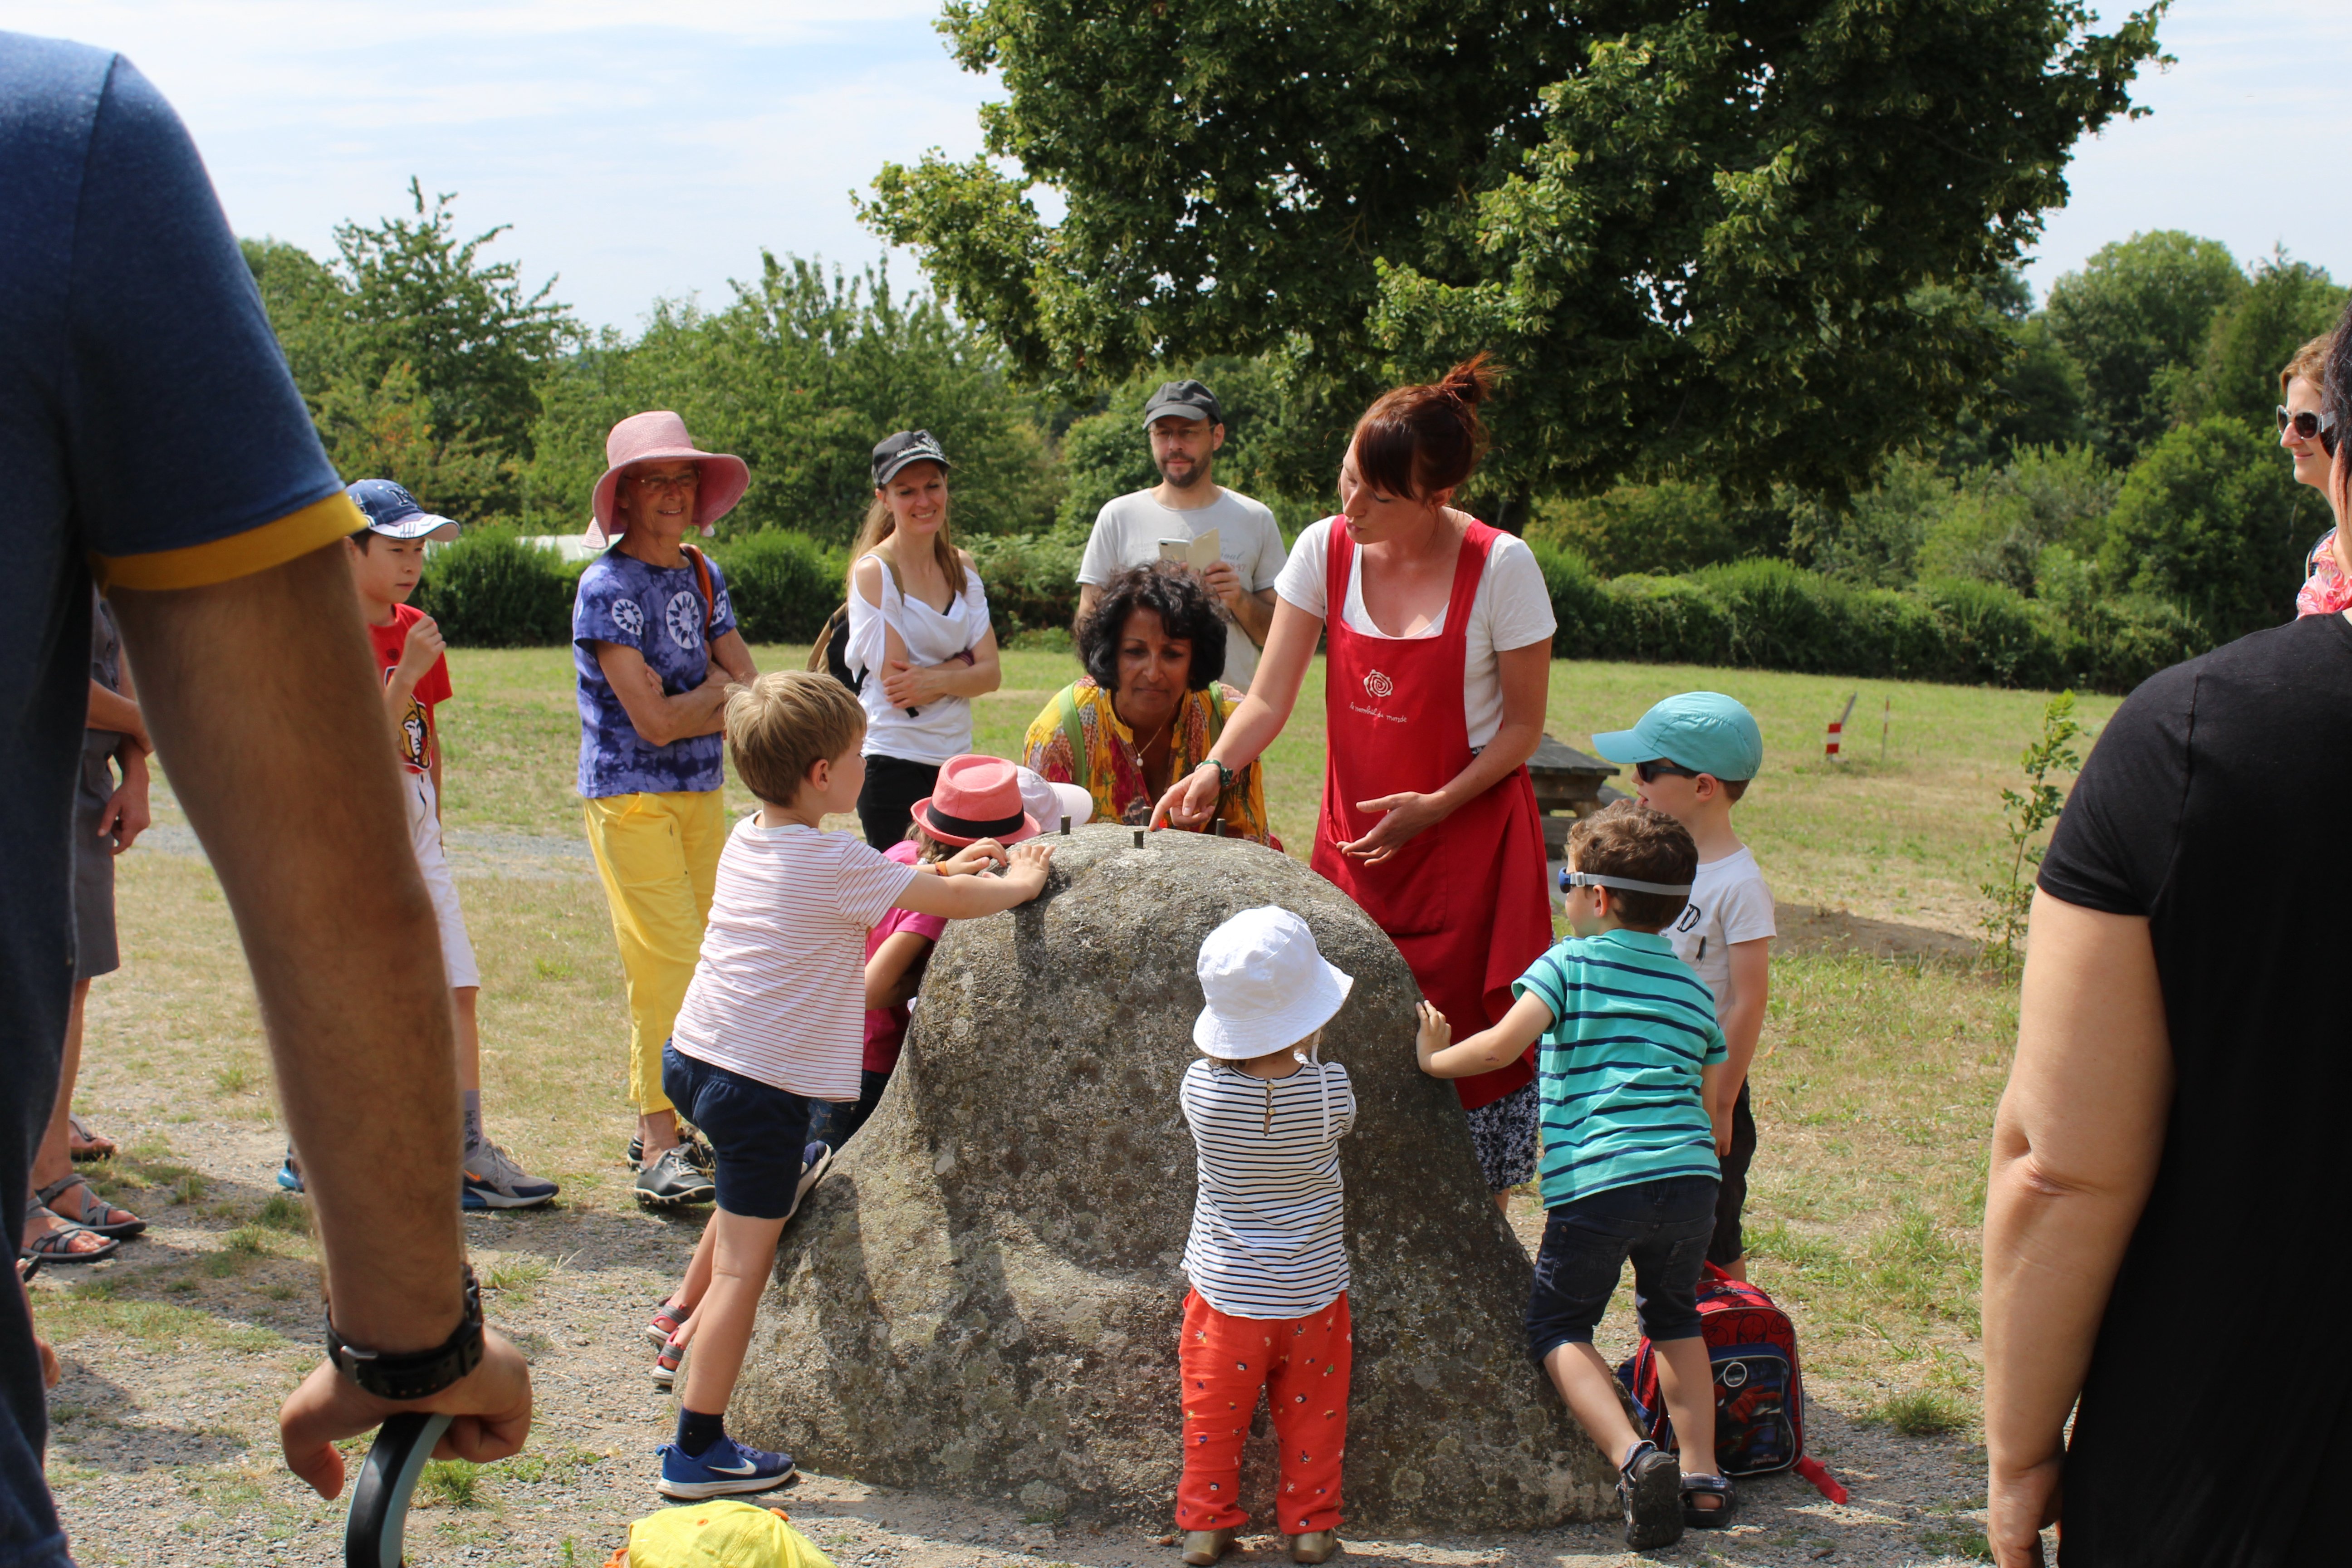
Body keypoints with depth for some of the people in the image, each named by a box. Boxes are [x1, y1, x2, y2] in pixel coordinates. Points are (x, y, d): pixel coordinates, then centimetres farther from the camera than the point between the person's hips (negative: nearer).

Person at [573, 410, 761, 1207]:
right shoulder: (608, 586, -12)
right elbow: (654, 721, -17)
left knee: (702, 960, 8)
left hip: (701, 793, 7)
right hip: (629, 793, -7)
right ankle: (660, 1150, -10)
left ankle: (665, 1124, 19)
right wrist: (717, 688, -3)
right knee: (666, 962, -13)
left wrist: (686, 702, -12)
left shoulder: (703, 575, 11)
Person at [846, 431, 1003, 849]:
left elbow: (990, 674, 1)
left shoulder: (961, 566, 9)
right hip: (895, 763, -6)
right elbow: (895, 682, -15)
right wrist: (961, 664, -5)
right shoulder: (874, 571, -9)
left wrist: (937, 679, -16)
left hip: (956, 759, 6)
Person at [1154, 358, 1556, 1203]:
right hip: (1354, 832, 4)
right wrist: (1216, 770, -23)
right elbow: (1269, 698, -5)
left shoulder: (1500, 568, -14)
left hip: (1469, 829, -4)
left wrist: (1434, 807, -18)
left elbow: (1523, 726, -7)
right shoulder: (1326, 550, -4)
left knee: (1464, 1034, -1)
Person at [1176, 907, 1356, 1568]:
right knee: (1312, 1415, 16)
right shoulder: (1330, 1091, -20)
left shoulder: (1201, 1089, -19)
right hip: (1313, 1295, 0)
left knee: (1214, 1415, 16)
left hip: (1226, 1296, 0)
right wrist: (1305, 1051, 14)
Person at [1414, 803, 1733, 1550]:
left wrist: (1435, 1058, 8)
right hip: (1691, 1179, 5)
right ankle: (1702, 1477, 20)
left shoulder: (1571, 963, 4)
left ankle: (1635, 1457, -10)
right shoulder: (1695, 989, 19)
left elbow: (1503, 1044, -9)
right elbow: (1717, 1118, 19)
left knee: (1557, 1326, 10)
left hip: (1595, 1185, -5)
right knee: (1674, 1318, 27)